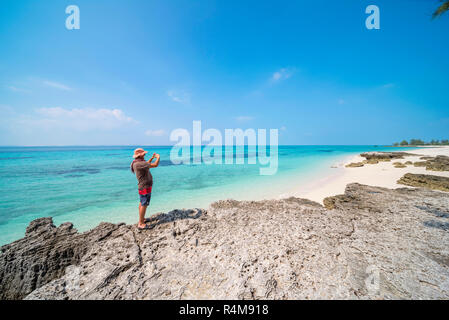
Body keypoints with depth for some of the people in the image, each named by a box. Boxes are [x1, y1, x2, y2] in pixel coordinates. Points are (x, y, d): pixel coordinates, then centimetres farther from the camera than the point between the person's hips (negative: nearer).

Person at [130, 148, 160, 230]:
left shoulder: (137, 162, 5)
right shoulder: (138, 164, -26)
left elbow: (146, 164, 27)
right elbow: (155, 165, -26)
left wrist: (152, 157, 21)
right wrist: (158, 157, -8)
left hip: (143, 186, 11)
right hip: (145, 187, -11)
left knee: (142, 203, 19)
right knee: (144, 204, -2)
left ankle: (142, 219, 34)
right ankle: (141, 224, 8)